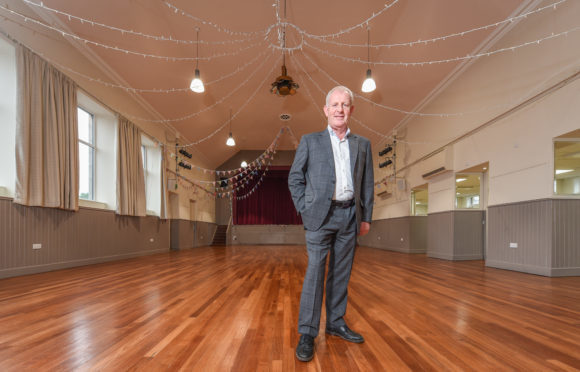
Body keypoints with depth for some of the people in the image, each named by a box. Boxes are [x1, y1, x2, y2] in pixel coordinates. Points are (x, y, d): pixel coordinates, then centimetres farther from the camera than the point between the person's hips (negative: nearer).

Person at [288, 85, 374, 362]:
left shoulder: (362, 144, 11)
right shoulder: (310, 141, 3)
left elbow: (367, 183, 11)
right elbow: (295, 178, 3)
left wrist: (366, 216, 7)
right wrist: (305, 210, -4)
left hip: (349, 216, 4)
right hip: (321, 215, -3)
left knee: (341, 273, 11)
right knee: (315, 271, -3)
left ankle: (336, 324, 26)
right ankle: (307, 334, 7)